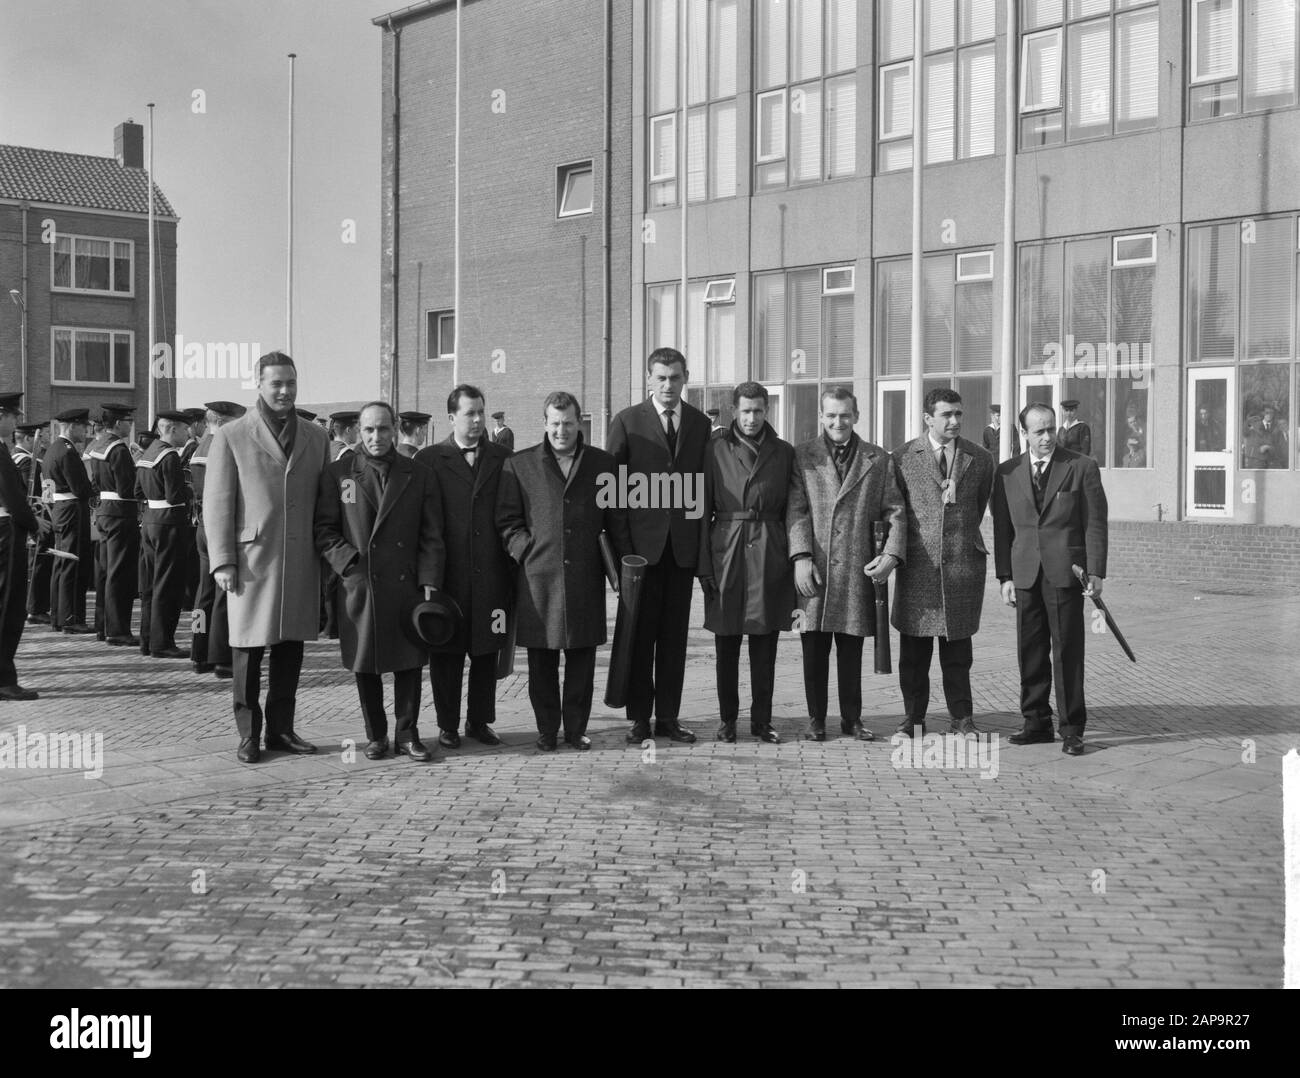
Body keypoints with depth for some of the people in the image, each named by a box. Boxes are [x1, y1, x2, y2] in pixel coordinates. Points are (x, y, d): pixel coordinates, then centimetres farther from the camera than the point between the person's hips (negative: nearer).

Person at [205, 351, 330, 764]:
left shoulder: (316, 438, 13)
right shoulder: (231, 437, 2)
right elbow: (216, 503, 0)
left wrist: (330, 556, 9)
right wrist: (223, 562, -7)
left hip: (302, 562, 3)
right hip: (252, 559, -3)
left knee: (290, 648, 8)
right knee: (249, 648, 1)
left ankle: (281, 729, 19)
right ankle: (248, 734, 11)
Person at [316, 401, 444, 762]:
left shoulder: (419, 476, 8)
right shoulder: (337, 474, 5)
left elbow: (431, 537, 5)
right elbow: (324, 529, 3)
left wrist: (429, 582, -3)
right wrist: (349, 562, -10)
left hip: (406, 585, 1)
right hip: (358, 584, -1)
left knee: (409, 663, 4)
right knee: (365, 665, 6)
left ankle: (407, 735, 15)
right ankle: (376, 736, 19)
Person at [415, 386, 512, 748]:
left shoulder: (503, 459, 9)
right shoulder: (428, 460, 3)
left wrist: (514, 569, 1)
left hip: (491, 573, 2)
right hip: (447, 575, -2)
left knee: (487, 652, 8)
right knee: (446, 653, 4)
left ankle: (480, 721, 20)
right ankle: (448, 725, 15)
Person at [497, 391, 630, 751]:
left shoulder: (602, 463, 10)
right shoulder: (519, 465, 5)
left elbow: (616, 521, 12)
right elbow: (507, 520, 6)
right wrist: (527, 551, -5)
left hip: (585, 577, 1)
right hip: (538, 577, -1)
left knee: (582, 658, 5)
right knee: (542, 661, 4)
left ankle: (576, 728, 17)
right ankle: (546, 730, 16)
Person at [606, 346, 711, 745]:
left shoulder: (700, 424, 8)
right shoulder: (627, 422, 0)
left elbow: (704, 486, 9)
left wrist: (704, 543, 2)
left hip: (683, 544, 3)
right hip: (641, 542, -3)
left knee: (675, 633, 7)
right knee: (640, 632, 4)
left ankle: (668, 716, 15)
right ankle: (639, 717, 12)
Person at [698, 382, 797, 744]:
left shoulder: (783, 452, 7)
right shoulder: (716, 450, 2)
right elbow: (704, 510, 1)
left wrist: (795, 561, 0)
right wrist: (704, 565, -4)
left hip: (769, 555, 1)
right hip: (726, 551, -1)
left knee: (765, 645, 5)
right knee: (726, 644, 5)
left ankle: (762, 720, 14)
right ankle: (728, 718, 16)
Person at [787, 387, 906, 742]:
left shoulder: (878, 460, 10)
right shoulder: (801, 456, 6)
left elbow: (895, 511, 8)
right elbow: (796, 511, -2)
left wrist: (892, 554, -6)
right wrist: (801, 557, -13)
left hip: (858, 568, 1)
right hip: (813, 570, -1)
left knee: (851, 652, 7)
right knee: (814, 649, 2)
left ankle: (851, 718, 18)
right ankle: (816, 719, 12)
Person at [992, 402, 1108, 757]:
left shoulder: (1082, 467, 2)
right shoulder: (1007, 472, 9)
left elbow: (1095, 523, 1)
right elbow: (1002, 528, 10)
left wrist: (1095, 571, -6)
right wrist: (1004, 576, 4)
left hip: (1066, 572, -3)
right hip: (1025, 575, 3)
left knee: (1068, 652, -1)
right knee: (1030, 652, 6)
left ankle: (1072, 728, 6)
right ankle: (1037, 722, 16)